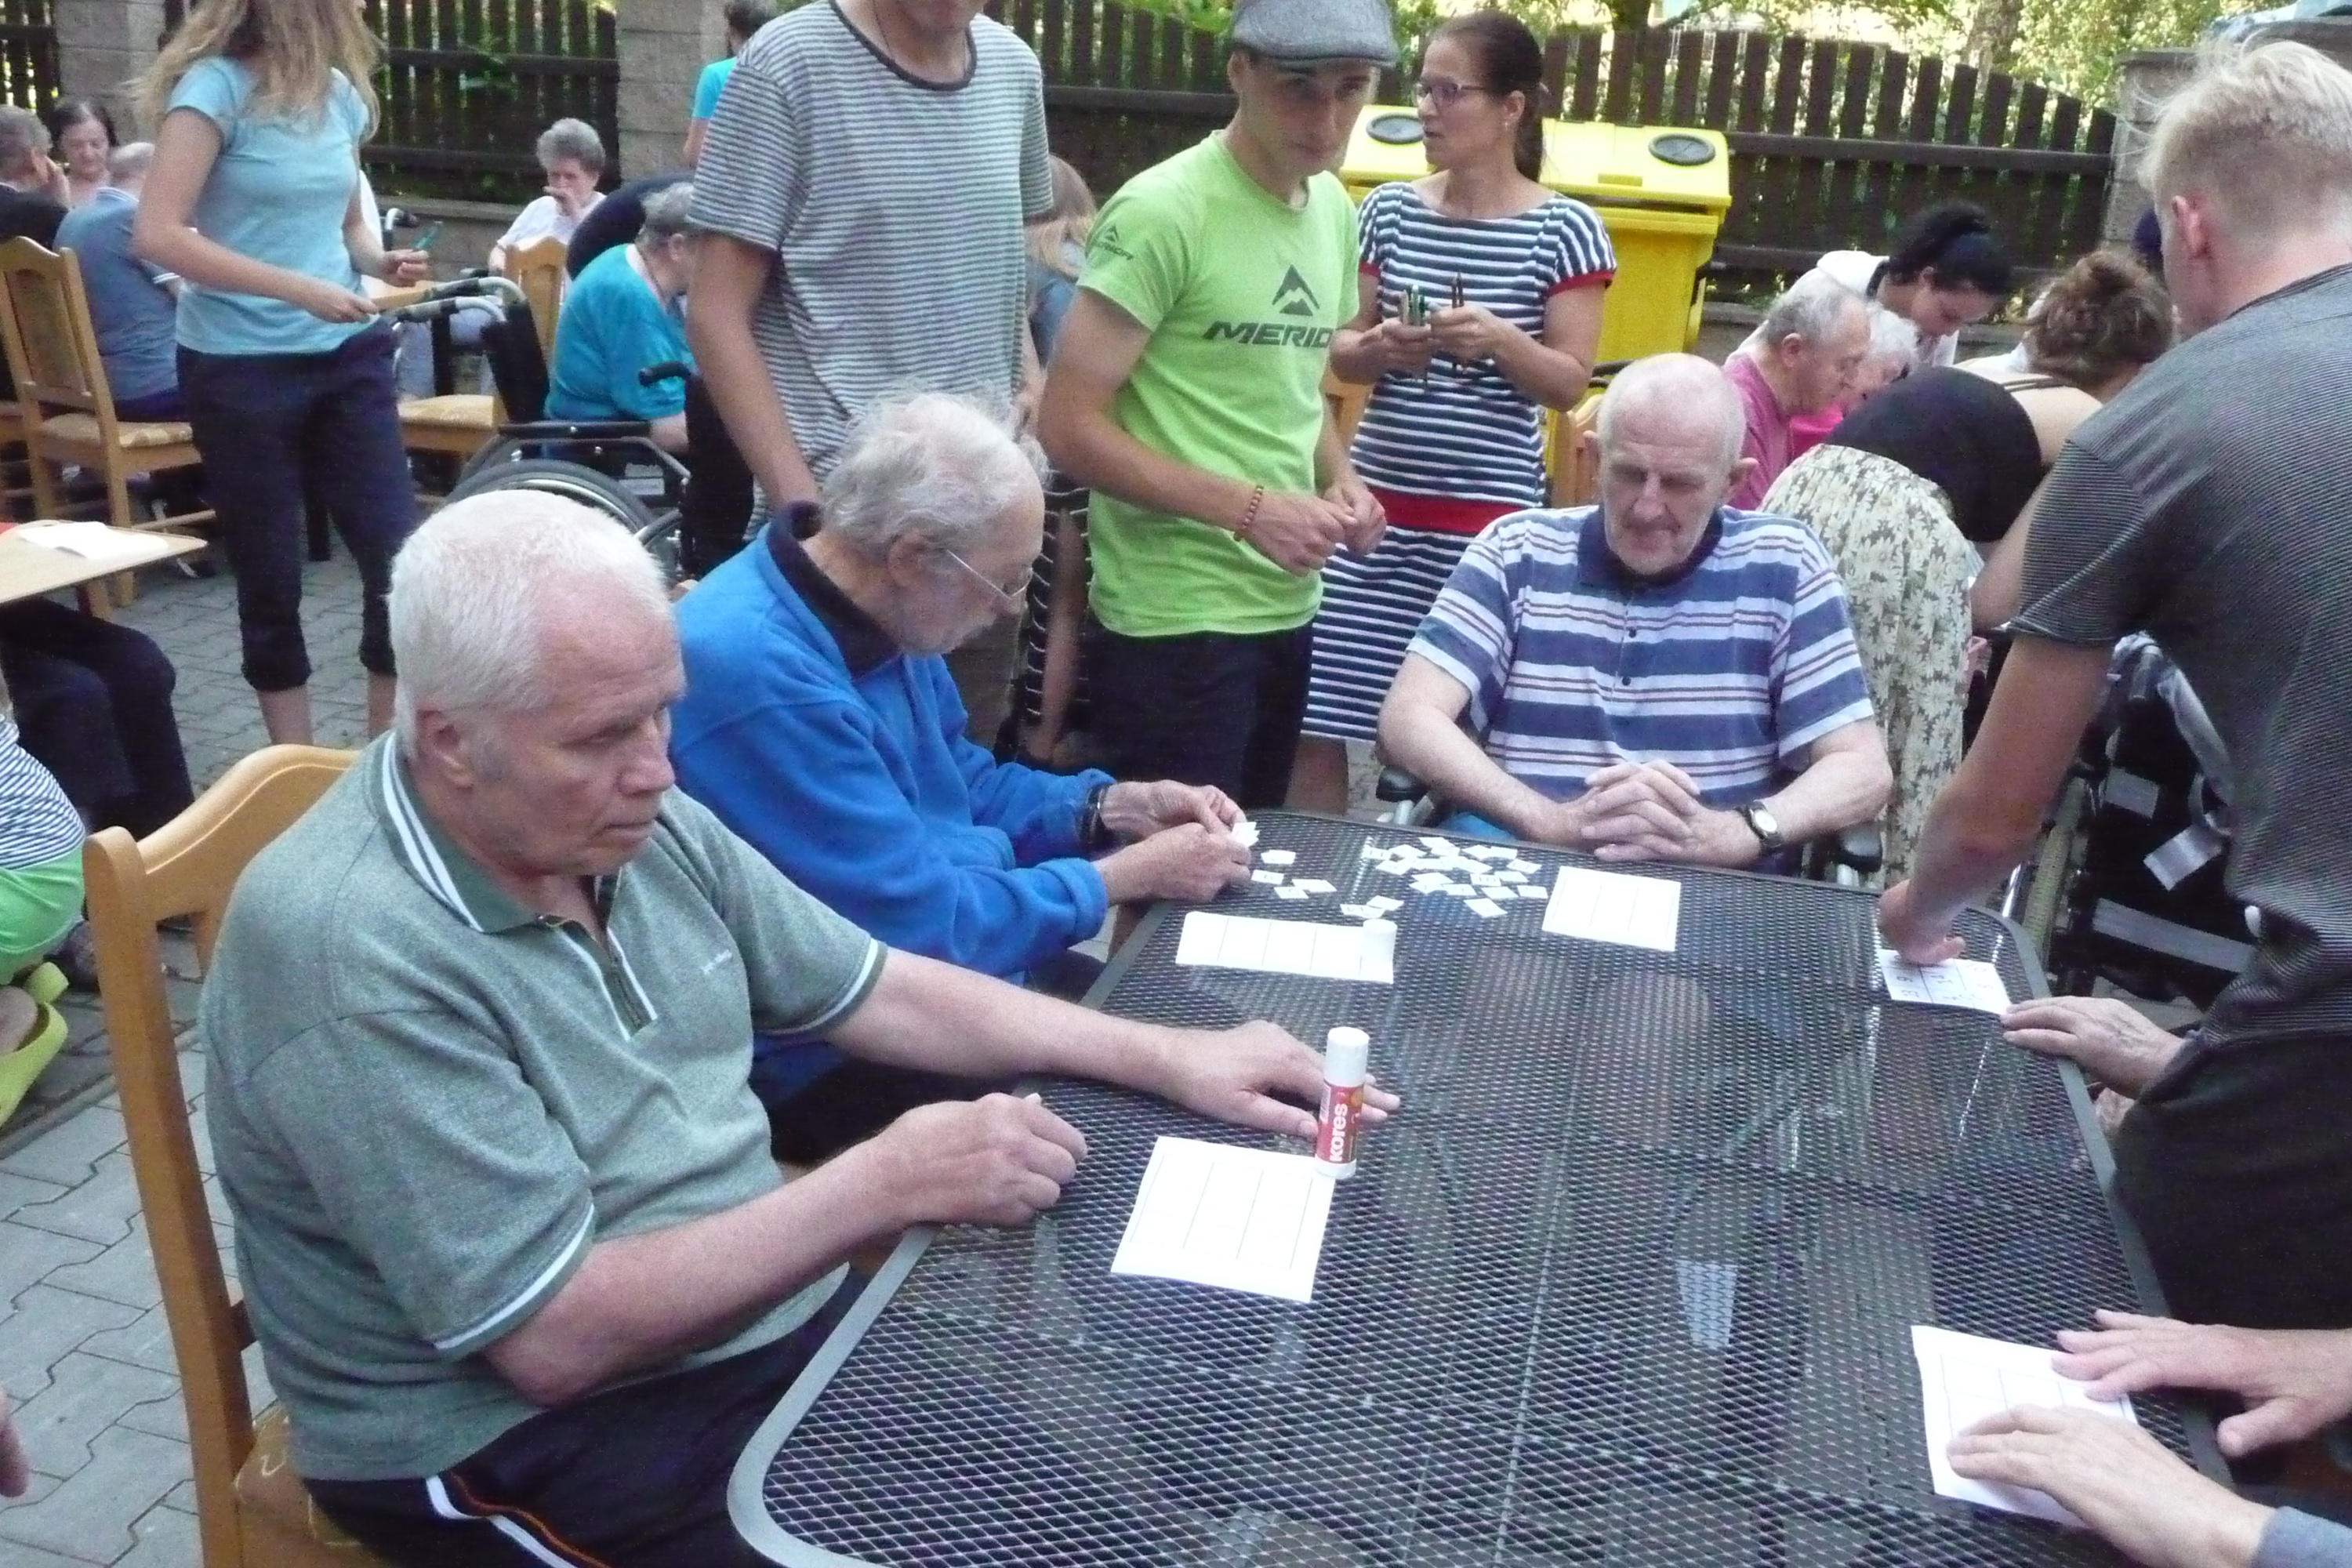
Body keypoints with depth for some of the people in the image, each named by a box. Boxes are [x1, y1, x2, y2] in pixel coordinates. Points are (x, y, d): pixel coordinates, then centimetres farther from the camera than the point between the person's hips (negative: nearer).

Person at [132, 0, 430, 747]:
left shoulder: (340, 92, 7)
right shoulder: (215, 87, -11)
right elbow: (157, 235, -18)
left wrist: (381, 260, -1)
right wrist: (298, 289, -21)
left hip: (347, 356, 5)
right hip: (240, 368, -5)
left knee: (400, 554, 0)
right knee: (270, 576, 6)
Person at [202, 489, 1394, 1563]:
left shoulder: (634, 825, -2)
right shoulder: (350, 949, -26)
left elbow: (876, 990, 8)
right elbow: (555, 1339, -26)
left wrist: (1166, 1057, 1)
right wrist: (891, 1183, -26)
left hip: (770, 1319, 7)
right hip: (520, 1435, -7)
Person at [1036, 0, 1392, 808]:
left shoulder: (1334, 209, 8)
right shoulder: (1164, 210, -15)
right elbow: (1069, 427, -17)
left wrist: (1340, 478, 1)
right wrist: (1250, 509, -20)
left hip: (1287, 610, 8)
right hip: (1176, 622, -7)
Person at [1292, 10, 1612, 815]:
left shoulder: (1563, 230, -2)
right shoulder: (1389, 210, 7)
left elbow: (1570, 383, -1)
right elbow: (1339, 351, 11)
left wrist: (1500, 339, -20)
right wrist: (1379, 347, -11)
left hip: (1487, 517, -3)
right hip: (1375, 501, 3)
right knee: (1314, 719, 2)